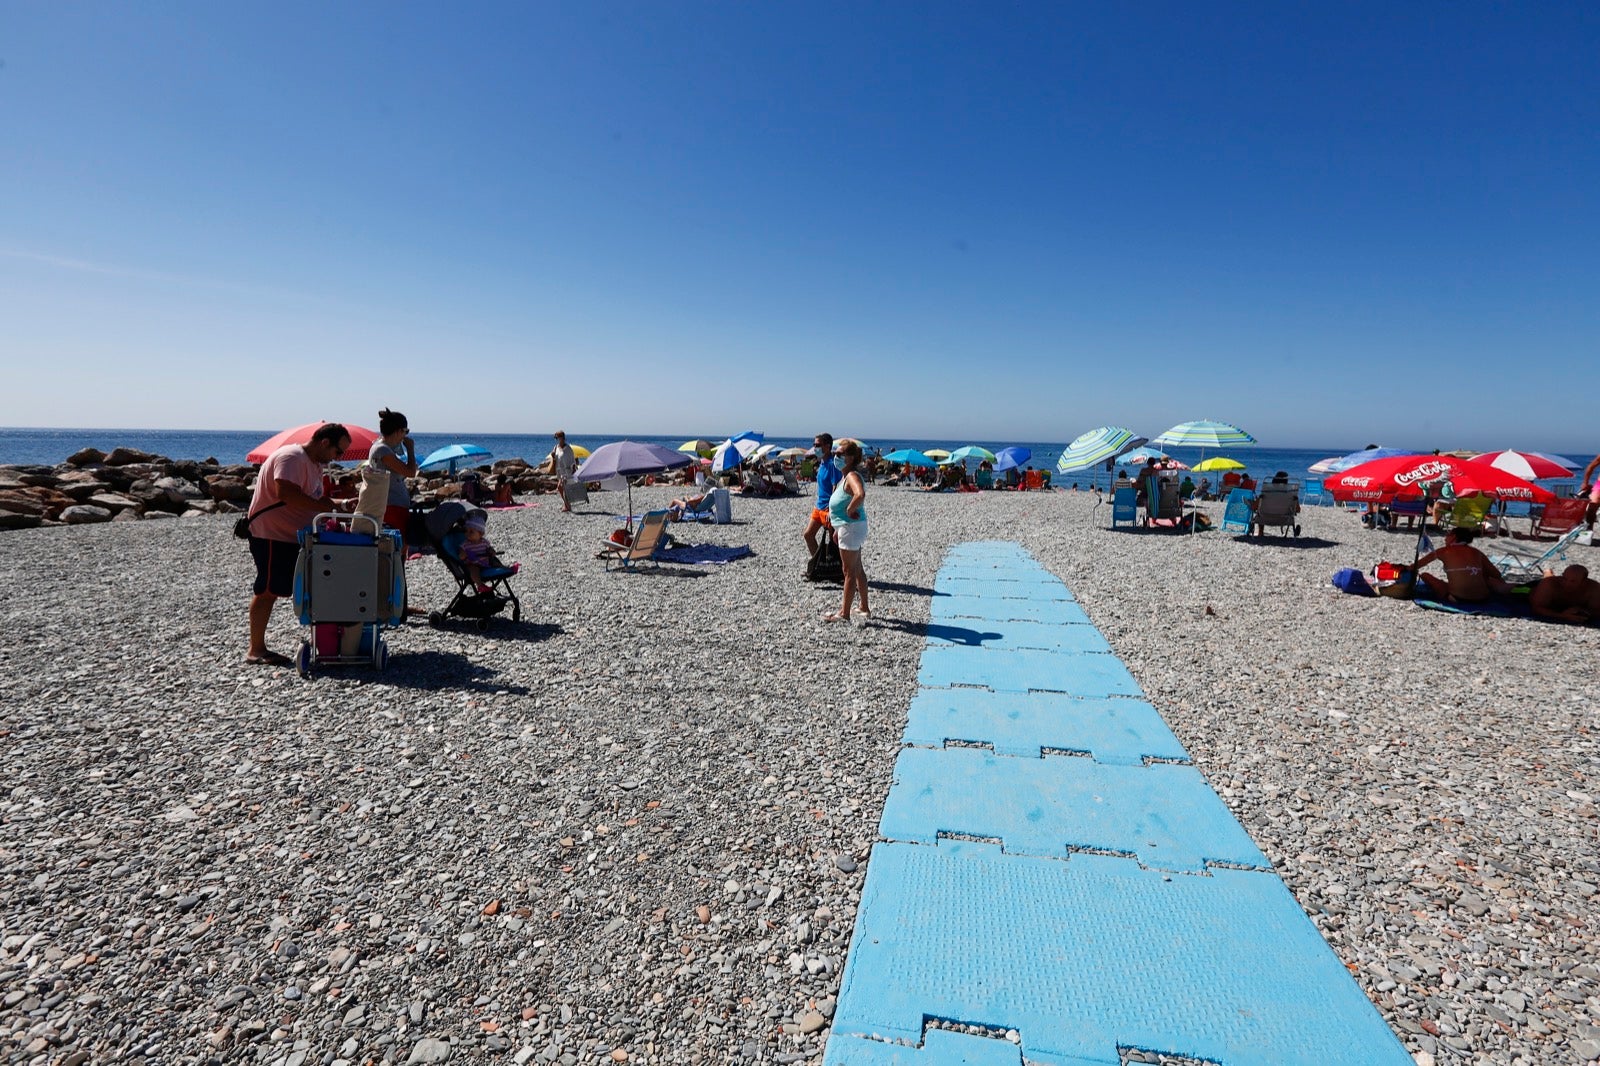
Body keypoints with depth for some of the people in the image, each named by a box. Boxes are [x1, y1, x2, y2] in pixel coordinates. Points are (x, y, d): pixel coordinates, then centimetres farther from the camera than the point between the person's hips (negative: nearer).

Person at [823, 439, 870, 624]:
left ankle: (844, 614, 6)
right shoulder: (845, 476, 12)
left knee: (849, 571, -2)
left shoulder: (852, 476, -19)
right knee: (857, 569, 17)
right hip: (849, 527, 11)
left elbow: (860, 494, -40)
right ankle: (864, 609, 28)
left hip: (851, 527, -11)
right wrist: (833, 511, 16)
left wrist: (850, 510, -25)